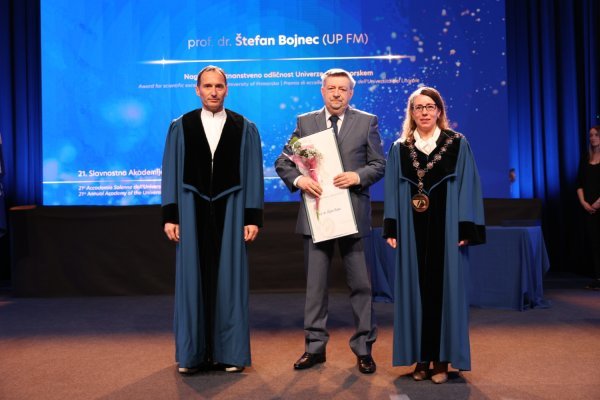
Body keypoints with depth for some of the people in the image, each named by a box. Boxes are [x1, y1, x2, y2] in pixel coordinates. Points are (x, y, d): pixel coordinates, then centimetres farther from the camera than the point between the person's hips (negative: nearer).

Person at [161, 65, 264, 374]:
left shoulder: (245, 128, 4)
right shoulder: (180, 127, 5)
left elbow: (253, 175, 2)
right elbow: (170, 174, 4)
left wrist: (253, 218, -4)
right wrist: (169, 216, -2)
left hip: (229, 211, 0)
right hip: (192, 211, 1)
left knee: (228, 278, 3)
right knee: (193, 278, 3)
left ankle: (229, 351, 14)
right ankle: (193, 352, 14)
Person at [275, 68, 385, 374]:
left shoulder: (367, 122, 5)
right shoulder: (305, 122, 8)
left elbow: (379, 164, 3)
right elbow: (283, 161, 5)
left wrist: (358, 176, -16)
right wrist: (298, 179, -15)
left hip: (353, 213, -1)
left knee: (361, 284, 5)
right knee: (315, 285, 9)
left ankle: (363, 348, 19)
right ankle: (315, 347, 22)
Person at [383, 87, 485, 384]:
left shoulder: (457, 144, 3)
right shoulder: (399, 149, 8)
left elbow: (468, 187, -2)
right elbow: (392, 191, 6)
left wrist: (466, 229, -9)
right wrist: (391, 229, -3)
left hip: (445, 228, -2)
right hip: (412, 230, 2)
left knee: (443, 289, 2)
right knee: (415, 290, 4)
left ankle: (442, 358, 12)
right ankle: (420, 357, 15)